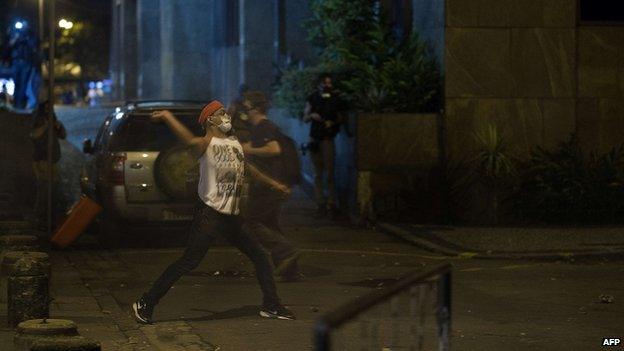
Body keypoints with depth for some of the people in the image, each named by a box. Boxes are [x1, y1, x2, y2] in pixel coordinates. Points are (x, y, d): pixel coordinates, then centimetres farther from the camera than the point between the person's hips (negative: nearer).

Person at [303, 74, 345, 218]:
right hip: (315, 139, 1)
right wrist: (312, 115, -12)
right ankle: (321, 204, 4)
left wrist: (333, 122, -10)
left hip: (328, 139, -1)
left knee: (330, 172, -8)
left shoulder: (335, 98, 5)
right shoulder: (313, 98, 7)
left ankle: (331, 204, -5)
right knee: (318, 174, 2)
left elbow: (340, 118, 10)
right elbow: (305, 118, 9)